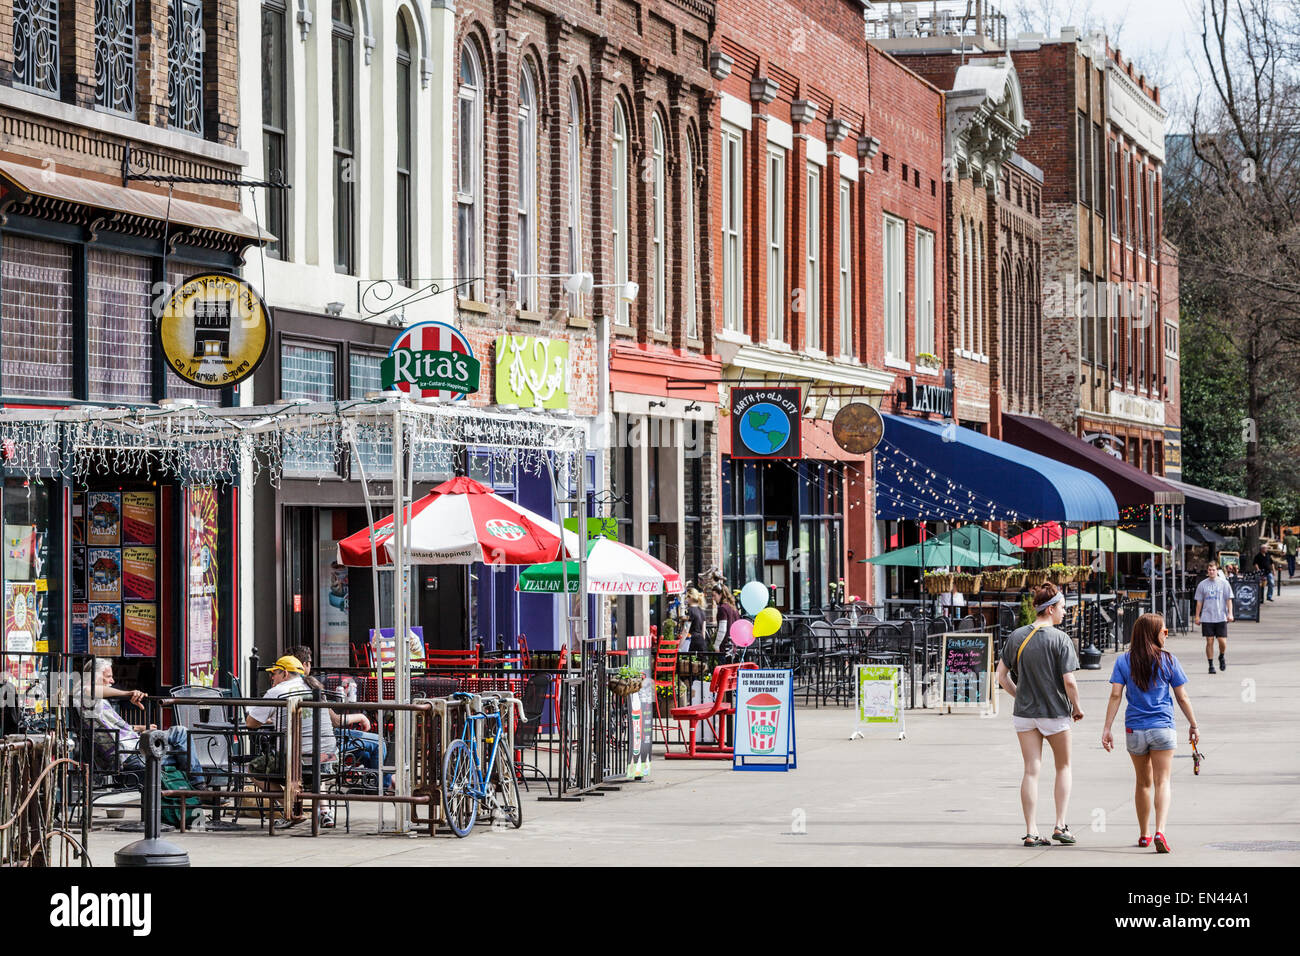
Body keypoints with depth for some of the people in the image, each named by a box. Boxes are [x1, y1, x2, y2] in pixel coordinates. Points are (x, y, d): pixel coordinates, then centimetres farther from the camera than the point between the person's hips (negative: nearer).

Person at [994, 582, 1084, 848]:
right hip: (1055, 712, -3)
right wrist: (1077, 707, 0)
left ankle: (1031, 831, 0)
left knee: (1031, 771, 4)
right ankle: (1061, 825, 9)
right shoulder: (1060, 639, -12)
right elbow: (1069, 681, -15)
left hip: (1024, 713, 3)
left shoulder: (1016, 636, 1)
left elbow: (1002, 676, 4)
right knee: (1063, 767, 15)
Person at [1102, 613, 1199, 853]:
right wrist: (1193, 726, 12)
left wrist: (1107, 728, -6)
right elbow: (1182, 698, 1)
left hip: (1134, 730, 2)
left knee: (1143, 783, 18)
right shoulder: (1168, 661, -2)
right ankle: (1160, 831, -22)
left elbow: (1115, 695, -7)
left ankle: (1144, 834, 27)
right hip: (1162, 729, -2)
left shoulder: (1124, 661, 1)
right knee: (1162, 782, -3)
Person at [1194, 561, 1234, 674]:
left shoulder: (1224, 583, 4)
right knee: (1209, 641, -1)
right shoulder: (1202, 584, 7)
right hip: (1207, 618, 1)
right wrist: (1197, 616, 5)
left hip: (1221, 618, -1)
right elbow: (1199, 602, 10)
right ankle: (1211, 665, 6)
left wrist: (1230, 614, -6)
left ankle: (1222, 657, 24)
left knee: (1222, 641, -6)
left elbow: (1229, 600, 4)